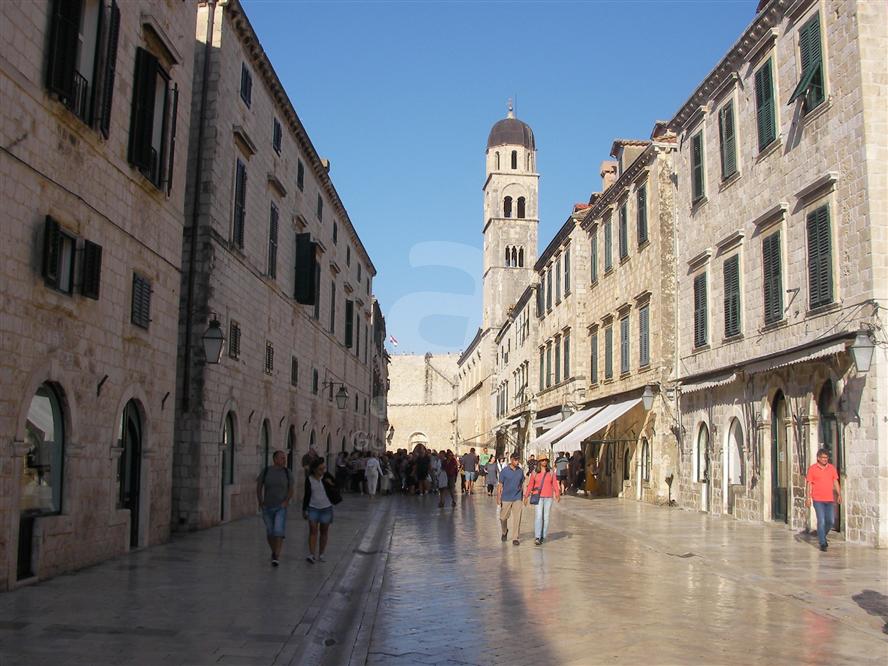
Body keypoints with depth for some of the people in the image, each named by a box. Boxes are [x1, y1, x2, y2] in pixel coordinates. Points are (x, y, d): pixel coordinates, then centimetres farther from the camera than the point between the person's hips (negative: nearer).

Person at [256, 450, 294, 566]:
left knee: (278, 531, -16)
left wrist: (286, 501, -12)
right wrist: (260, 502, -1)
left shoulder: (287, 472, -3)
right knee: (270, 532, 12)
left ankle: (277, 557, -14)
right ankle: (273, 552, 33)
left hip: (281, 507, -1)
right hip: (267, 507, 2)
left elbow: (291, 490, 2)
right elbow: (259, 487, 5)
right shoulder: (266, 471, -4)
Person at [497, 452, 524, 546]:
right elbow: (500, 485, -1)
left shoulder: (520, 471, 4)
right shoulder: (504, 471, -4)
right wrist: (498, 498, -5)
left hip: (517, 498, 1)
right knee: (503, 517, 7)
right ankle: (505, 532, 36)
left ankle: (516, 538, 2)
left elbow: (522, 483, 13)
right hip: (506, 498, -1)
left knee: (517, 519, -4)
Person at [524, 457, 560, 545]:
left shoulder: (551, 473, 5)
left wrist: (558, 495, -15)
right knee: (538, 516, -12)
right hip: (538, 497, -1)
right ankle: (537, 537, -15)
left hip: (548, 497, 2)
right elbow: (530, 485, 7)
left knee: (546, 516, 4)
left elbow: (555, 484, -1)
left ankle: (543, 536, 16)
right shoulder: (534, 473, 4)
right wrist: (526, 496, 3)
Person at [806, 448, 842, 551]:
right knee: (821, 521, -7)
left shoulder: (832, 468, 8)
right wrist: (808, 498, -7)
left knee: (830, 521, 4)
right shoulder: (812, 469, -2)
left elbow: (835, 482, 12)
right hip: (818, 500, -4)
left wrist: (839, 494, 3)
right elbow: (809, 484, -1)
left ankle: (822, 536, 30)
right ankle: (822, 543, 0)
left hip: (830, 499, 4)